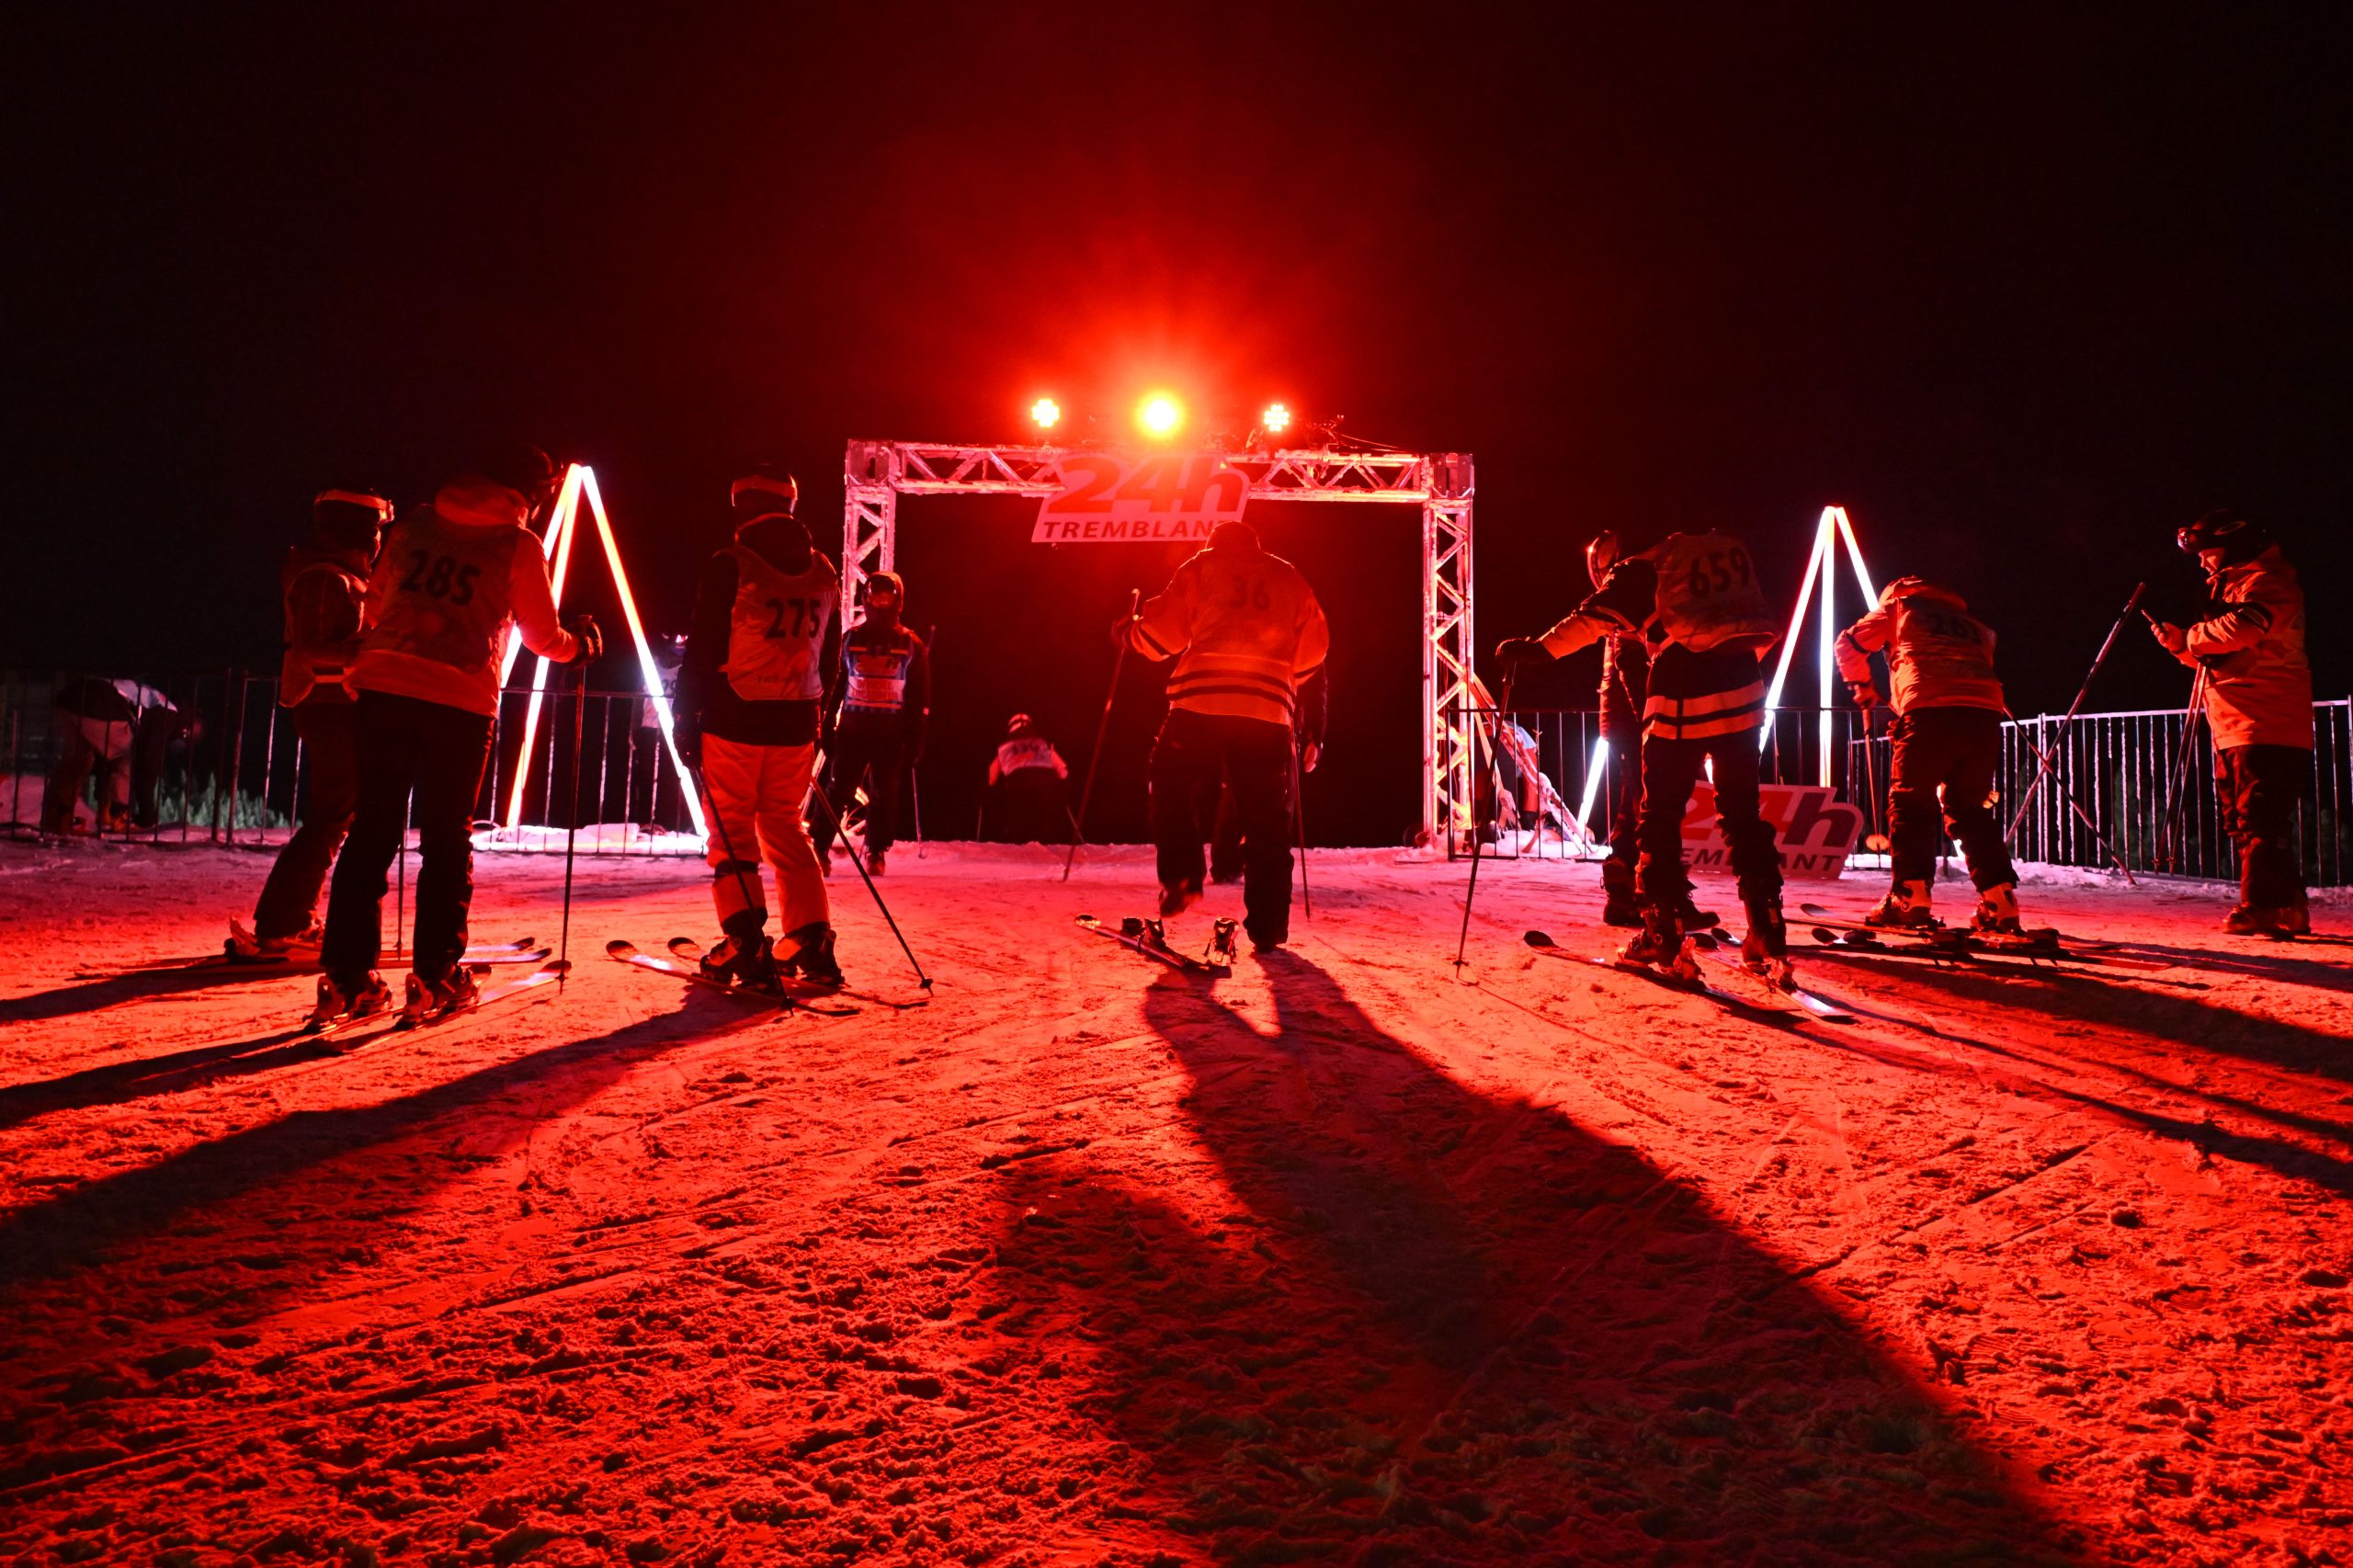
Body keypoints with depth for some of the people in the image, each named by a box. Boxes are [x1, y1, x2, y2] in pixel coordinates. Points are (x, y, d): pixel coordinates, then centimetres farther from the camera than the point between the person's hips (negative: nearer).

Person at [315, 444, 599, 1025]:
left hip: (381, 692, 4)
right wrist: (579, 643, 30)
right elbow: (543, 635, 9)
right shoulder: (518, 545, 2)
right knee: (447, 842, 6)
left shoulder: (416, 524, 14)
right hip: (460, 704, -3)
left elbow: (375, 603, 23)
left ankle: (346, 980, 7)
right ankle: (435, 980, 7)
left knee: (371, 832, 8)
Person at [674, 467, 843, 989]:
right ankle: (814, 942, 11)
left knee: (732, 831, 4)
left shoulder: (731, 566, -8)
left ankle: (746, 946, -2)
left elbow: (702, 651, -9)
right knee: (786, 827, 15)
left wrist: (688, 720, -3)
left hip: (735, 721, -5)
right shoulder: (824, 573, 9)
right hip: (796, 724, 5)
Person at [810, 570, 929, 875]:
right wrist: (828, 727, 5)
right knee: (838, 788, -4)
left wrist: (915, 740, 0)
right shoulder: (852, 638, 7)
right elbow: (834, 686, 10)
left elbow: (921, 700, 6)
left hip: (891, 731, 0)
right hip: (852, 725, 0)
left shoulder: (912, 646, 5)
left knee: (883, 793, 5)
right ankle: (819, 848, 0)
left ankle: (876, 853, 16)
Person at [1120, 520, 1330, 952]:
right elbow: (1314, 646, 20)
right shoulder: (1289, 579, 21)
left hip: (1202, 703, -2)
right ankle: (1267, 926, 8)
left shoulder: (1201, 568, 14)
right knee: (1267, 820, 7)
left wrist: (1127, 631, 28)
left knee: (1173, 785, 18)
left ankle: (1181, 877, 2)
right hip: (1269, 710, 2)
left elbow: (1162, 629, 9)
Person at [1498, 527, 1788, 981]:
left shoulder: (1646, 565, 4)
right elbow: (1761, 627, 27)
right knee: (1743, 816, 11)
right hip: (1741, 696, 5)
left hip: (1682, 702, -5)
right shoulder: (1733, 551, 22)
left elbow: (1597, 615, -10)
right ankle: (1768, 941, 7)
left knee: (1660, 816, 5)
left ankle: (1662, 938, 5)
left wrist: (1539, 647, -13)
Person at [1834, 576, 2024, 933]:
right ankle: (1999, 900, 6)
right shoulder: (1972, 623, 34)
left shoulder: (1899, 607, 21)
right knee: (1969, 809, 13)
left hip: (1930, 711, -5)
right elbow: (1984, 669, 31)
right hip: (1986, 713, 5)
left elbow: (1848, 644, 24)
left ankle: (1910, 896, -5)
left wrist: (1863, 689, 36)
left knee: (1910, 802, 3)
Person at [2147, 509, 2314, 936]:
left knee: (2259, 820, -13)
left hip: (2265, 728, -10)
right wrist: (2181, 645, 11)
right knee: (2241, 821, 9)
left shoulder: (2266, 581, -5)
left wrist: (2190, 637, -9)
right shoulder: (2229, 586, 27)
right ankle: (2286, 909, 14)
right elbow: (2220, 656, 29)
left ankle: (2264, 909, -14)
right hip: (2233, 732, 10)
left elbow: (2241, 629, -25)